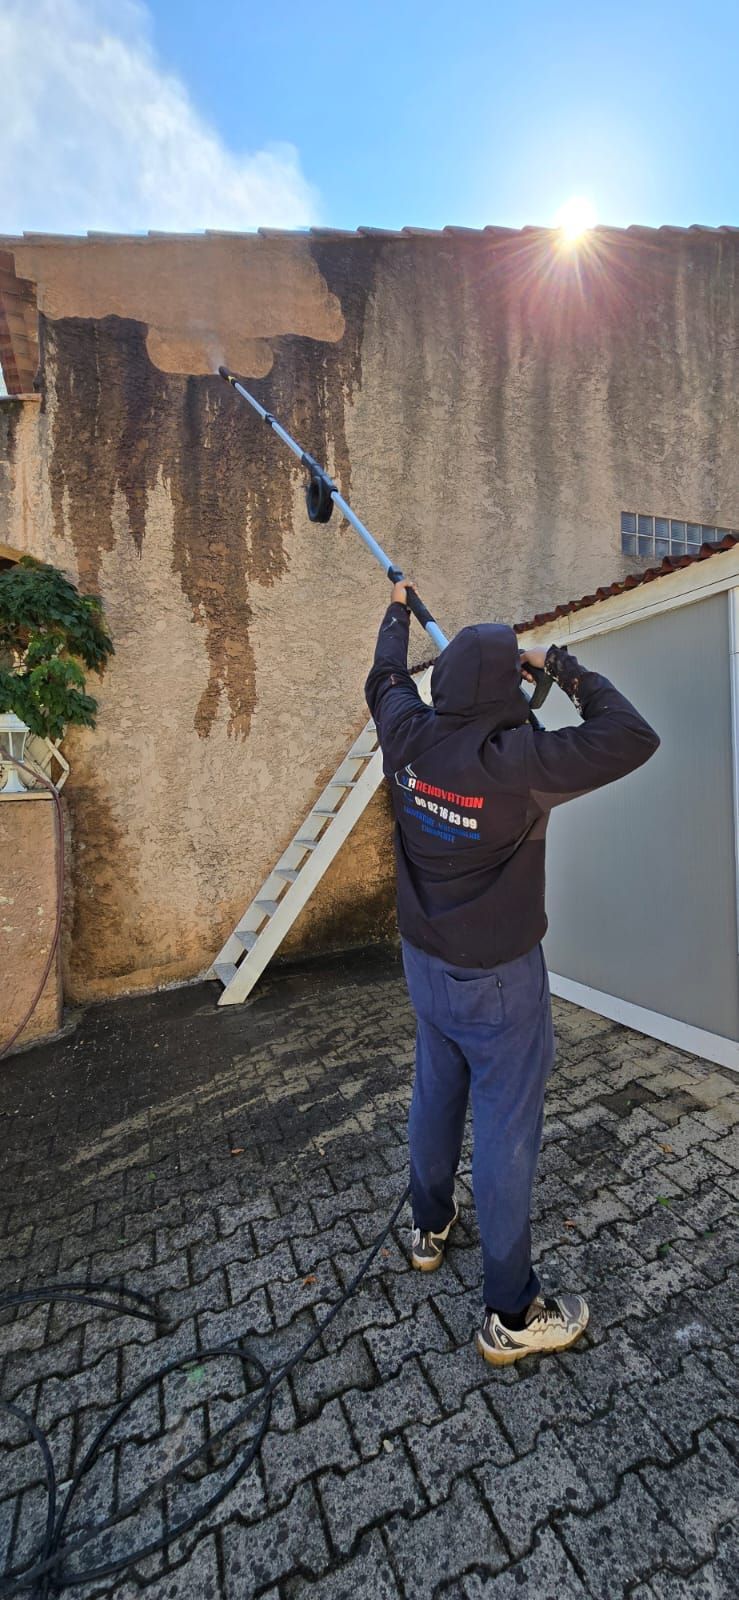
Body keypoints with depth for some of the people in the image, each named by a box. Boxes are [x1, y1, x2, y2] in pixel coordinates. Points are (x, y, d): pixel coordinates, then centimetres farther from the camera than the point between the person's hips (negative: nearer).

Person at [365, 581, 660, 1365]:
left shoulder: (408, 739, -10)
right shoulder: (515, 763, -28)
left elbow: (385, 678, 11)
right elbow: (633, 737, -20)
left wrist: (397, 610, 30)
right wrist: (564, 667, -9)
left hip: (424, 961, 7)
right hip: (497, 979, -6)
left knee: (435, 1095, 26)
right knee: (505, 1133, 11)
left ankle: (429, 1227, 51)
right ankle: (510, 1315, 33)